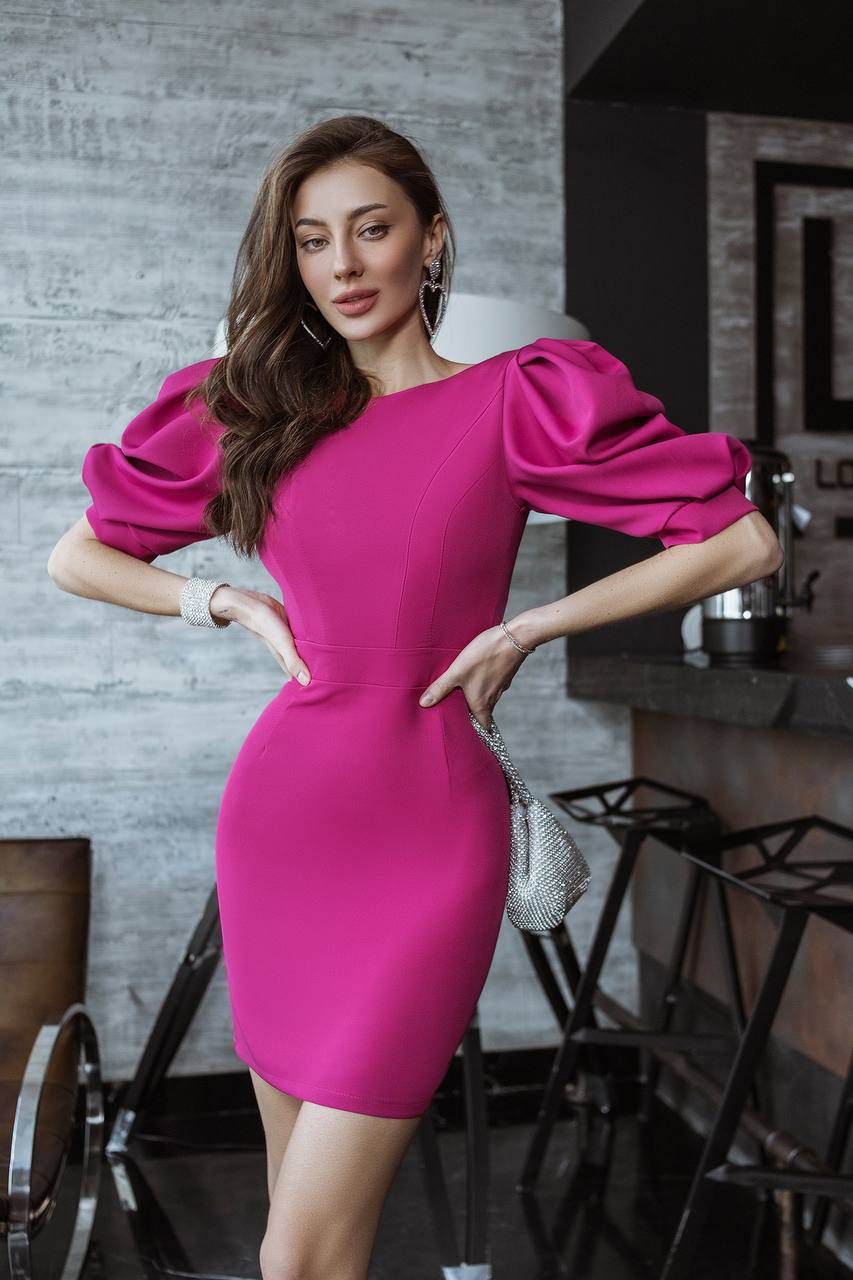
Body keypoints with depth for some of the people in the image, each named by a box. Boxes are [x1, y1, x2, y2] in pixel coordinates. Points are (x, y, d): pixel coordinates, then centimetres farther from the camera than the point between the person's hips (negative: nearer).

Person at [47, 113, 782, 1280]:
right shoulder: (255, 411, 8)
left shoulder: (514, 401, -2)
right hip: (277, 818, 4)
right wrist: (236, 604, 2)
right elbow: (75, 557, 16)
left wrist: (525, 627, -7)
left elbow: (745, 543, -6)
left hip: (425, 832, -4)